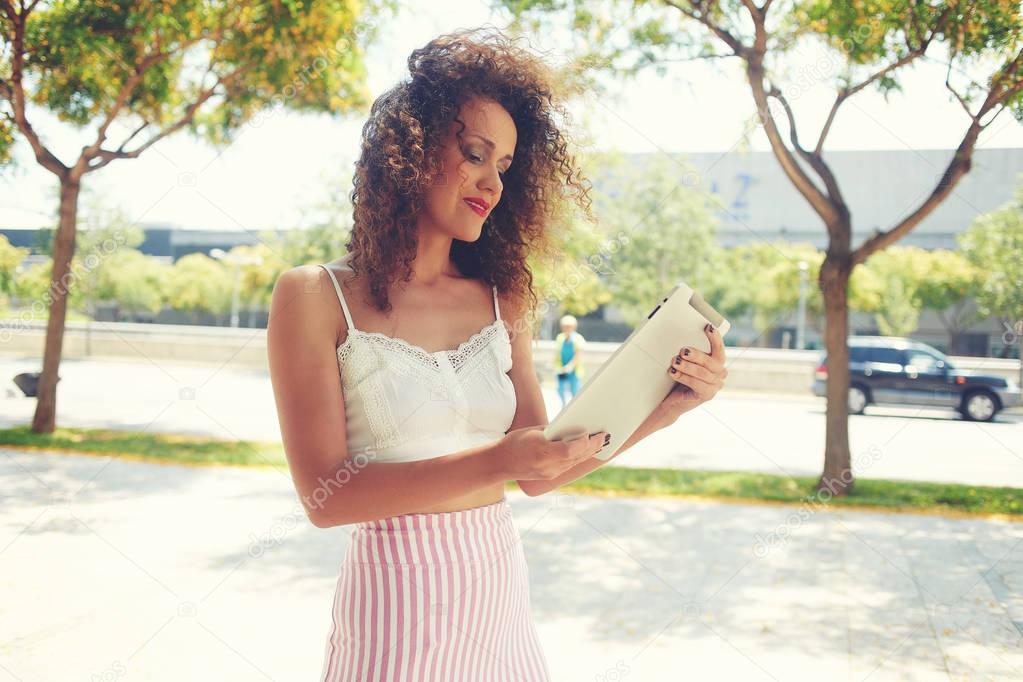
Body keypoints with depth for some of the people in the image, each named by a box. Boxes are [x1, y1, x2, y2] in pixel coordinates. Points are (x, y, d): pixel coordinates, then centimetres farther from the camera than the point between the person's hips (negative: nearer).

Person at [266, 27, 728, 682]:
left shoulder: (503, 301, 2)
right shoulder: (314, 297, -9)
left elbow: (537, 475, 3)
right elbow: (326, 494, -14)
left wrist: (663, 408, -9)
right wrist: (490, 462, -25)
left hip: (502, 590, 5)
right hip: (396, 600, -4)